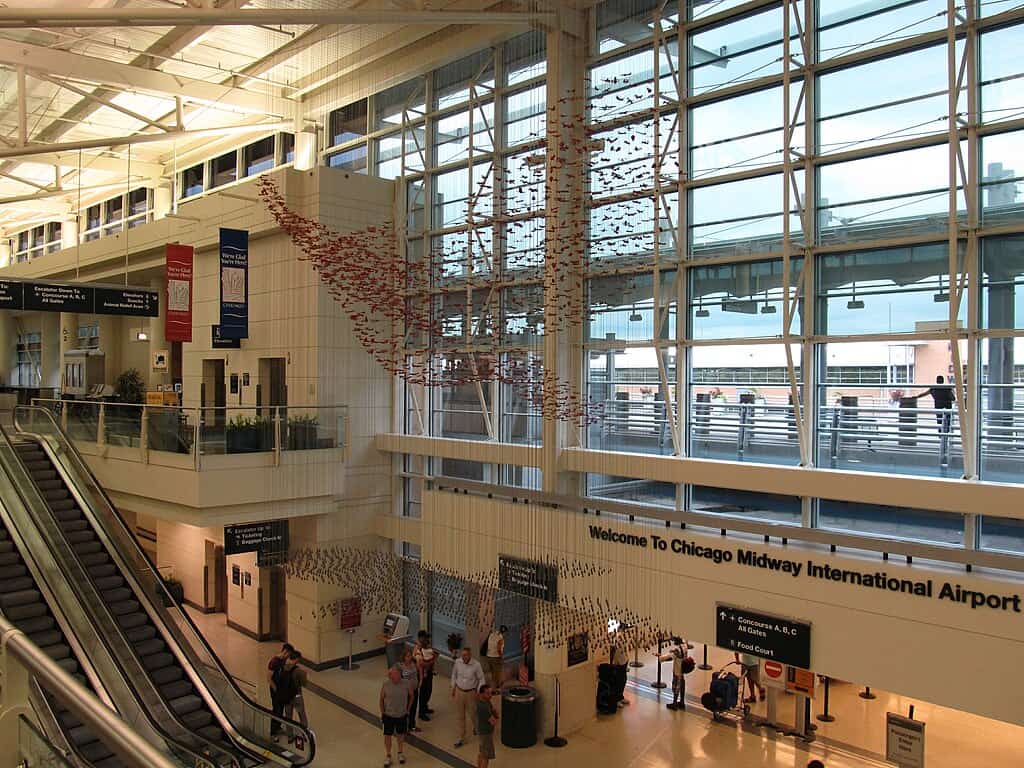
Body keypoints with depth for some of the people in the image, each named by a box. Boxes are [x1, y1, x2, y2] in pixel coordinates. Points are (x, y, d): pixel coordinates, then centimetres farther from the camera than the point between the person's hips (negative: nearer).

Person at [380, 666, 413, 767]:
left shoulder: (405, 684, -16)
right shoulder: (385, 685, -17)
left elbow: (411, 696, 2)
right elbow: (381, 699, -5)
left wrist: (407, 709, 3)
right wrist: (382, 713, -3)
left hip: (402, 715, 1)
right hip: (388, 715, -1)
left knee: (401, 735, 18)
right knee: (387, 736, 10)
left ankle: (400, 753, 41)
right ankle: (388, 756, 30)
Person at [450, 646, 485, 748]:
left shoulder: (476, 665, -20)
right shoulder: (457, 662, -12)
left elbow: (481, 679, -8)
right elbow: (454, 675, 6)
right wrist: (453, 688, 9)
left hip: (471, 692, -3)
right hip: (459, 691, 3)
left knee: (473, 714, 11)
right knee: (460, 716, 11)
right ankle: (461, 738, 25)